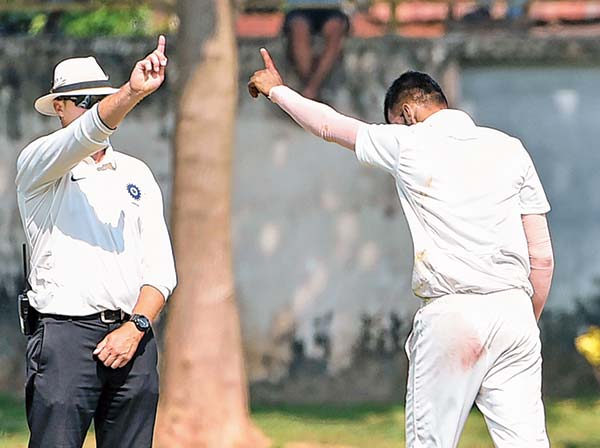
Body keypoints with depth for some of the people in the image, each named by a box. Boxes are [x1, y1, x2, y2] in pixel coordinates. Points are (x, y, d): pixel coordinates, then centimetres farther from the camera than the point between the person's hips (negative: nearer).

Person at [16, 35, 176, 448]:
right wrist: (132, 93, -37)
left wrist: (135, 328, -6)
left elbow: (160, 266, 10)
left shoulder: (136, 174, 17)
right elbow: (87, 134, -20)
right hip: (66, 333, -4)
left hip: (132, 335, 5)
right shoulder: (38, 165, 4)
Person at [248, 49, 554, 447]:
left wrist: (277, 91, 37)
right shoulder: (510, 149, 11)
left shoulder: (408, 145, 2)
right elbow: (542, 256, 11)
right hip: (514, 309, 3)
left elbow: (329, 125, 20)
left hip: (450, 313, -3)